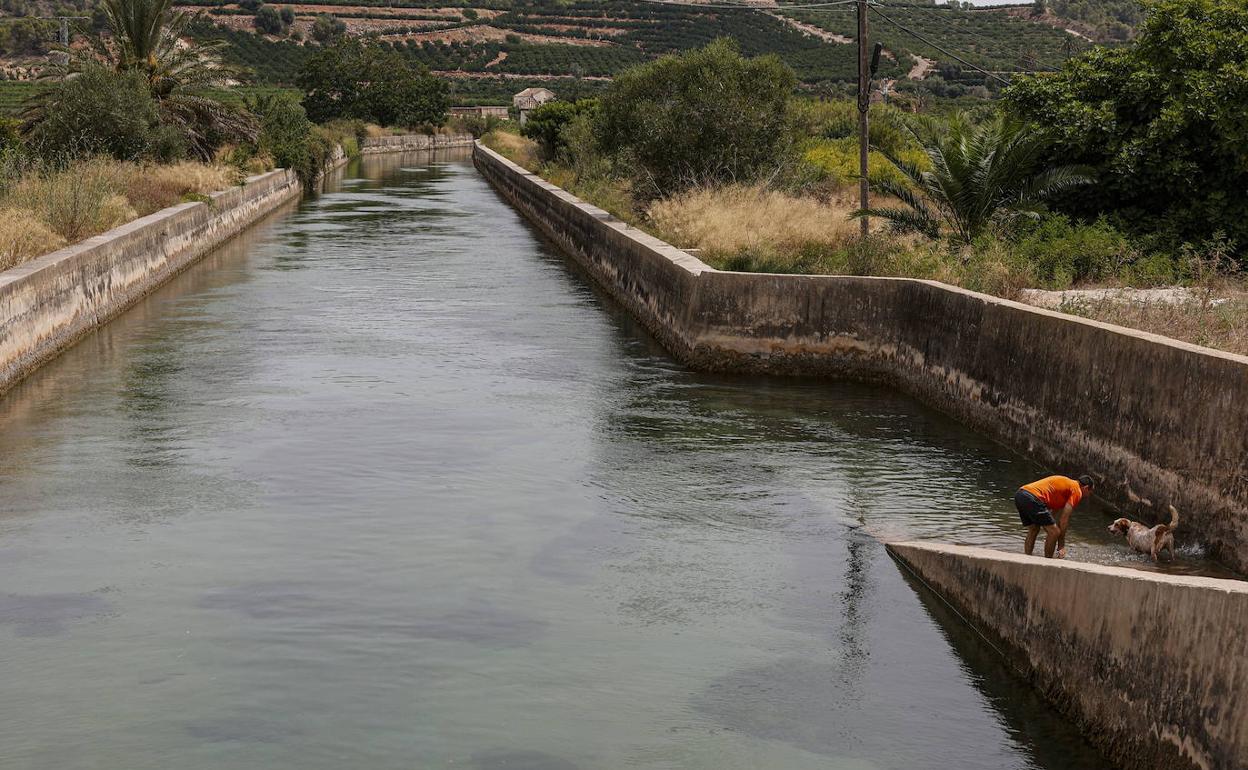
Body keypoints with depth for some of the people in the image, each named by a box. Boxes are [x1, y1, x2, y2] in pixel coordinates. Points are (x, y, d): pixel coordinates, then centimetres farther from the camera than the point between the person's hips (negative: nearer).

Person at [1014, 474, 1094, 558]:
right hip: (1032, 498, -9)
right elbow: (1064, 519, 0)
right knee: (1054, 532, 1)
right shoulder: (1076, 491, 5)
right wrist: (1061, 546, 5)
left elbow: (1054, 514, 34)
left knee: (1033, 531, 25)